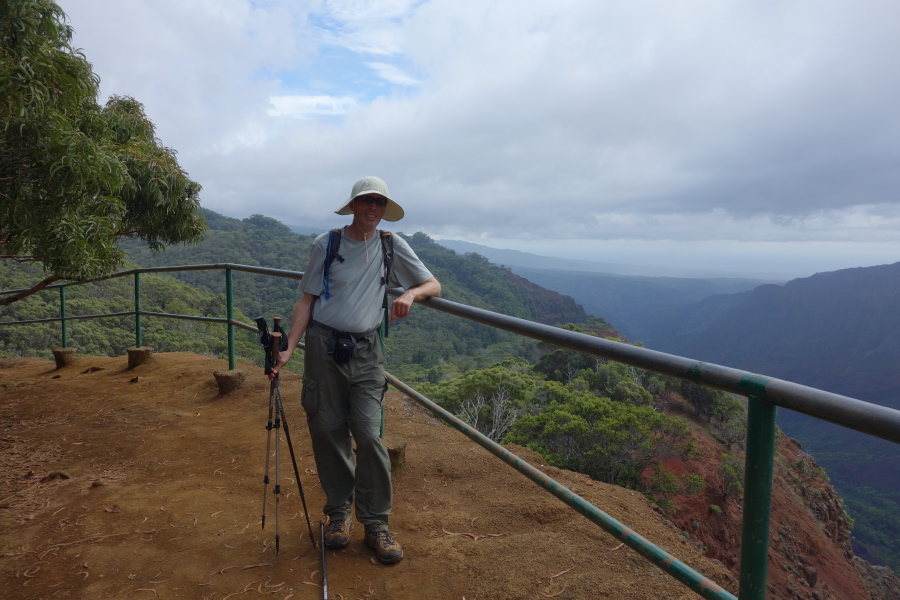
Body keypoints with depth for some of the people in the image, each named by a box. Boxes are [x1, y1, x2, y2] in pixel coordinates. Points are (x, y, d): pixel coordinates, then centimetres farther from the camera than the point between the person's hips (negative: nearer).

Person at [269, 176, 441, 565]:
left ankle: (376, 523, 8)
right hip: (323, 346, 0)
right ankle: (339, 512, 24)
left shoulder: (392, 246, 4)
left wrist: (410, 293, -16)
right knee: (327, 432, 5)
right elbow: (307, 300, 2)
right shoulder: (325, 245, 2)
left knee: (369, 435, -7)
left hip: (366, 350, 0)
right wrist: (289, 349, -7)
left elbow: (433, 286, 7)